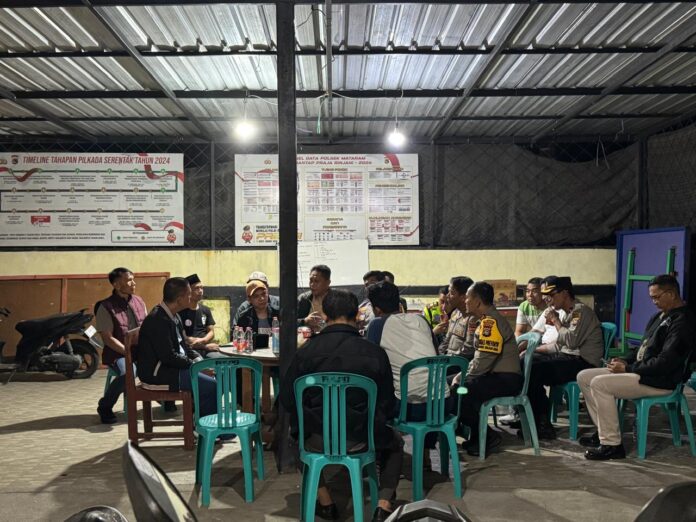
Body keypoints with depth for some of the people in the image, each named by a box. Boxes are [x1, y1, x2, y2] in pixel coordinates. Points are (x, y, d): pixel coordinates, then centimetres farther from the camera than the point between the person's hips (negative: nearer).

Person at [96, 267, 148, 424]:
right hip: (118, 353, -5)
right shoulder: (106, 307, -8)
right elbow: (108, 338, -12)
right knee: (128, 373, -36)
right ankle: (105, 406, -9)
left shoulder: (139, 301, 10)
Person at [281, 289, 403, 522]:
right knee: (395, 442, 32)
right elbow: (387, 405, 0)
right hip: (361, 437, 0)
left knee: (297, 433, 36)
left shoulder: (305, 352, -8)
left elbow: (287, 400, 0)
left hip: (316, 438, 0)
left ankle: (324, 500, 28)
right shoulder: (375, 353, -8)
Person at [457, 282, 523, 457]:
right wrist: (463, 374, 9)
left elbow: (484, 360, -23)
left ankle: (488, 437, -6)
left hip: (506, 379, -11)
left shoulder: (490, 321, -17)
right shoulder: (486, 320, 16)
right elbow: (480, 357, 21)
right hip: (496, 375, 11)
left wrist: (464, 376, -9)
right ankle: (476, 435, 11)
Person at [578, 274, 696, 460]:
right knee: (584, 377, 2)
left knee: (599, 383, -26)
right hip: (642, 371, 10)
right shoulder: (661, 316, 15)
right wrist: (626, 362, 4)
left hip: (660, 381, -10)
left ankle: (611, 444, -19)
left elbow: (665, 362, -24)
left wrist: (628, 368, -17)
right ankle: (603, 430, 6)